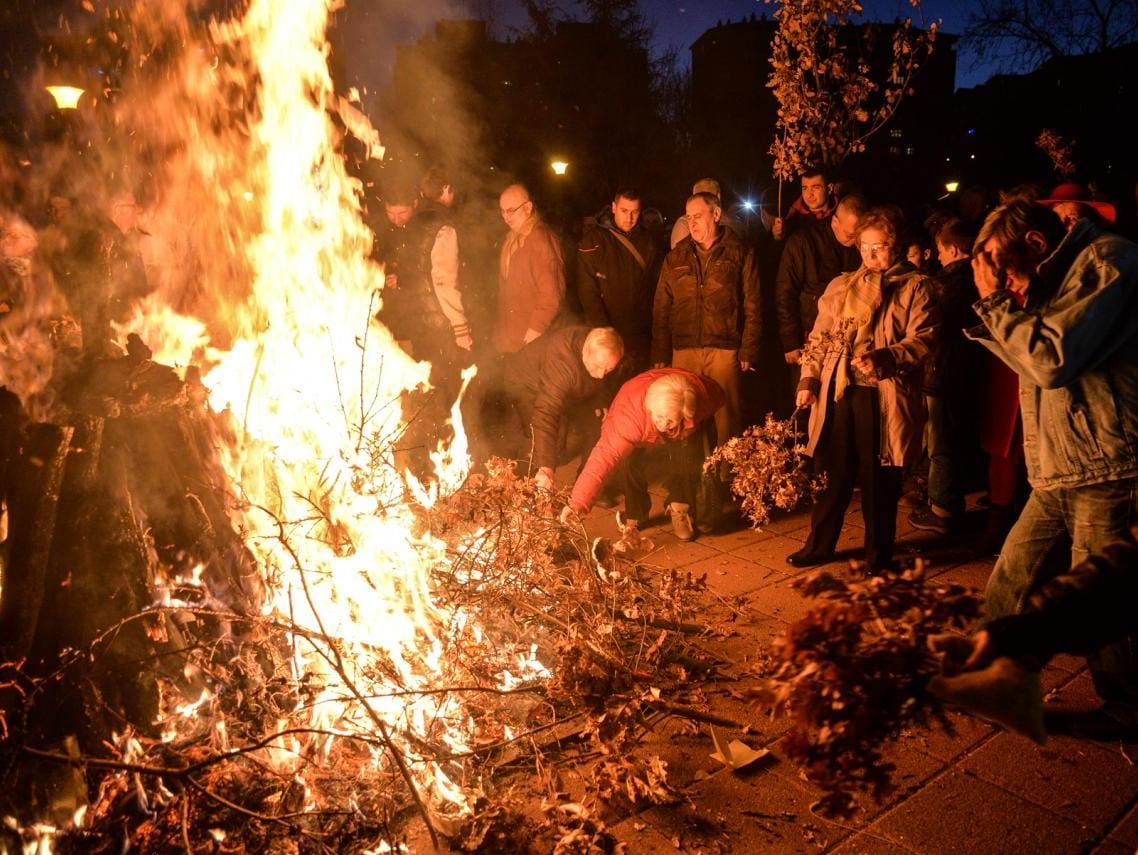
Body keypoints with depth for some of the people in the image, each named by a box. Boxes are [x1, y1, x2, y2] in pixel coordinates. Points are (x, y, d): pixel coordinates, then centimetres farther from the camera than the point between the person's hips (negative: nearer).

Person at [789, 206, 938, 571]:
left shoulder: (914, 287, 2)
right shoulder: (839, 286, 16)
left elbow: (923, 338, -8)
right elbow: (819, 338, 16)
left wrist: (885, 357, -24)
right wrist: (808, 378, 5)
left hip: (883, 396, -4)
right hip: (837, 393, 4)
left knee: (879, 479, 5)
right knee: (832, 472, 11)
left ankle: (878, 554, 21)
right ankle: (819, 545, 26)